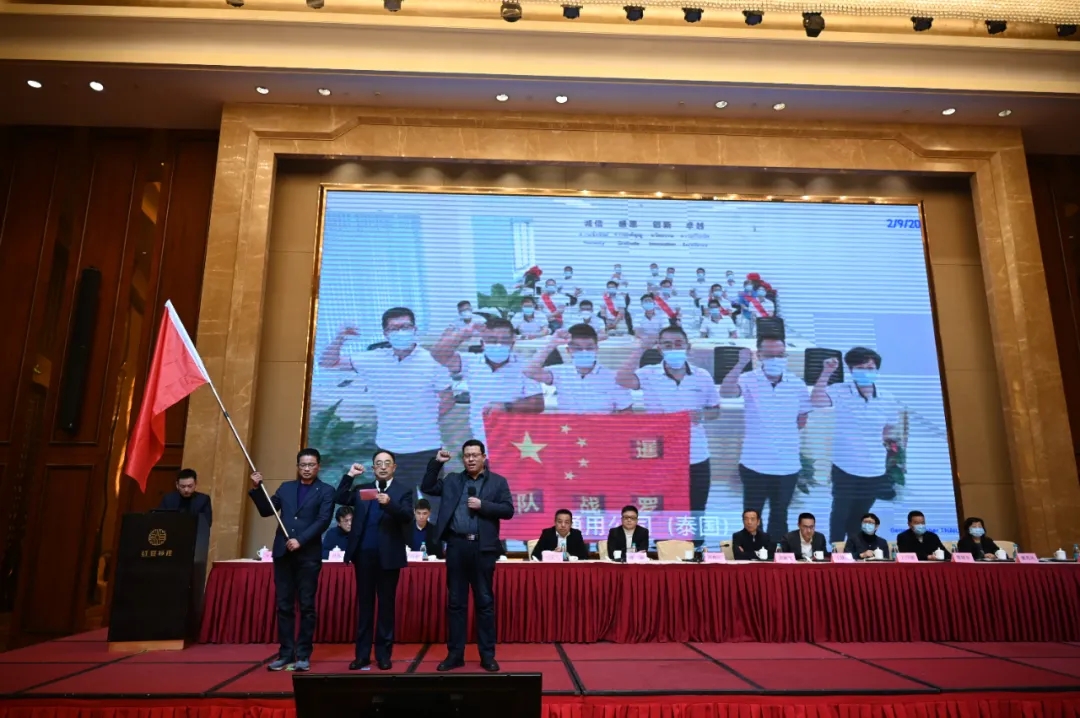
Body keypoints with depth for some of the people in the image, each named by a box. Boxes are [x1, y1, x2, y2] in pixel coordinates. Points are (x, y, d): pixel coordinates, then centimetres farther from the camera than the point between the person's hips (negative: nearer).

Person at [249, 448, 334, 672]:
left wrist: (300, 540, -17)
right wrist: (257, 488, 0)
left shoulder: (326, 491, 1)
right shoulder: (285, 487, 14)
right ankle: (286, 653, 15)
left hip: (309, 554, -4)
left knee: (307, 606, 1)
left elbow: (323, 521, -8)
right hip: (283, 552, 4)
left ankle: (303, 655, 9)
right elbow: (266, 511, 12)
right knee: (284, 605, 7)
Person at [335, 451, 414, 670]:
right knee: (364, 604, 9)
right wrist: (349, 476, -6)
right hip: (363, 554, 3)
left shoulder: (403, 490, 2)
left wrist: (389, 503, -29)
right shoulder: (362, 489, 12)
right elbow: (341, 499, -1)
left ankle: (384, 654, 13)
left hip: (388, 555, -3)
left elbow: (408, 517, -13)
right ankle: (362, 654, 15)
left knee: (386, 604, 5)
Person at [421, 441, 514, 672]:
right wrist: (436, 462, 2)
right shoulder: (452, 480, 12)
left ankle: (487, 656, 13)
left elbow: (508, 510, -3)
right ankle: (455, 654, 17)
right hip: (456, 545, 2)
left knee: (485, 602, 5)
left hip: (482, 547, -2)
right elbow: (427, 487, 11)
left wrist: (482, 505, -14)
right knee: (455, 602, 8)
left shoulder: (498, 481, 4)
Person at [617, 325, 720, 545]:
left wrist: (703, 415, -13)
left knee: (695, 515, 14)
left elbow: (715, 411, 10)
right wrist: (641, 348, -25)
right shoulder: (649, 374, -6)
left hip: (696, 459, 1)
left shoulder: (703, 376, 0)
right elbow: (622, 379, -25)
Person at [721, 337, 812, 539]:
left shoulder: (797, 384, 1)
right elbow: (726, 392, -29)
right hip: (755, 464, -3)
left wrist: (783, 431, 2)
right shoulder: (749, 379, -8)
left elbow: (802, 420, 13)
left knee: (780, 515, 18)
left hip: (788, 465, 3)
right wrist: (741, 363, -34)